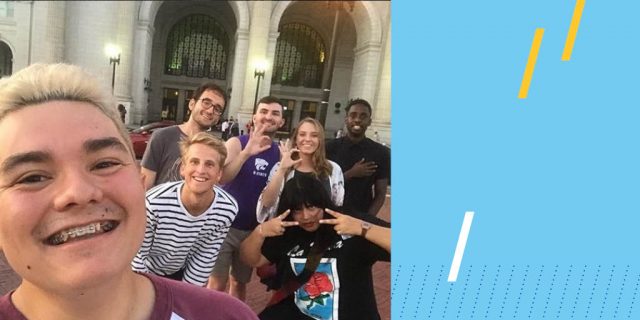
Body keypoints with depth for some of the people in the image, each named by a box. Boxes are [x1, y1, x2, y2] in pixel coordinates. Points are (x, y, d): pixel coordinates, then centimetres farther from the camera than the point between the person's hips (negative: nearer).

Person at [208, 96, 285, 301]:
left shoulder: (280, 152, 2)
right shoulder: (236, 143, -9)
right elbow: (220, 178, -26)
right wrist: (247, 152, -36)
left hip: (254, 229, 4)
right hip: (226, 225, -3)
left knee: (240, 282, 18)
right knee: (217, 283, 1)